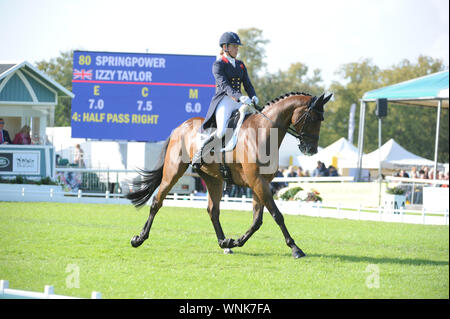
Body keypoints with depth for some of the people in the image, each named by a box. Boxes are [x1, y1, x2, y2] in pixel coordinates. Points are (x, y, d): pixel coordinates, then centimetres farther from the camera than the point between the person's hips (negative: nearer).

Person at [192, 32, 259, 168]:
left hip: (238, 102, 7)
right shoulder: (218, 65, -2)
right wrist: (240, 97, -32)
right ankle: (199, 152, -10)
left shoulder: (240, 65, 19)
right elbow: (224, 85, -16)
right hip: (223, 101, -7)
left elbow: (247, 84, 15)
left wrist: (253, 97, -9)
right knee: (222, 131, -29)